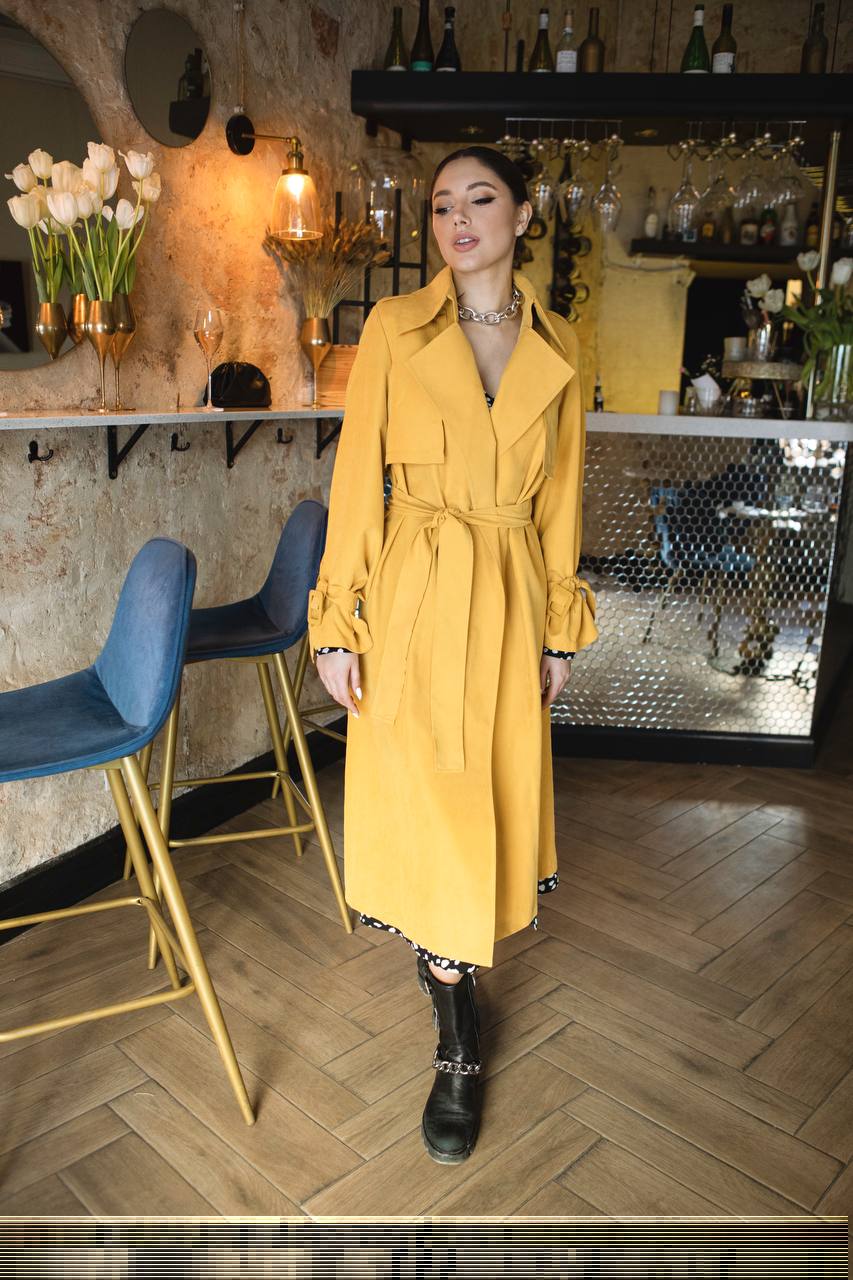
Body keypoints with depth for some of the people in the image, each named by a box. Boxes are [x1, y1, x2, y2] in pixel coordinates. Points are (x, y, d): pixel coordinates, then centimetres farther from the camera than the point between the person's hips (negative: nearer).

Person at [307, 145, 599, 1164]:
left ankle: (451, 959, 42)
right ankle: (458, 1040, 19)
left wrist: (560, 630, 9)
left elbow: (561, 498, 9)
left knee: (494, 797, 12)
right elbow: (357, 476, -4)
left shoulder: (557, 350, 6)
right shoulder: (394, 327, -2)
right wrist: (336, 621, -8)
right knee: (424, 808, 0)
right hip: (414, 595, -3)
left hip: (514, 601, 3)